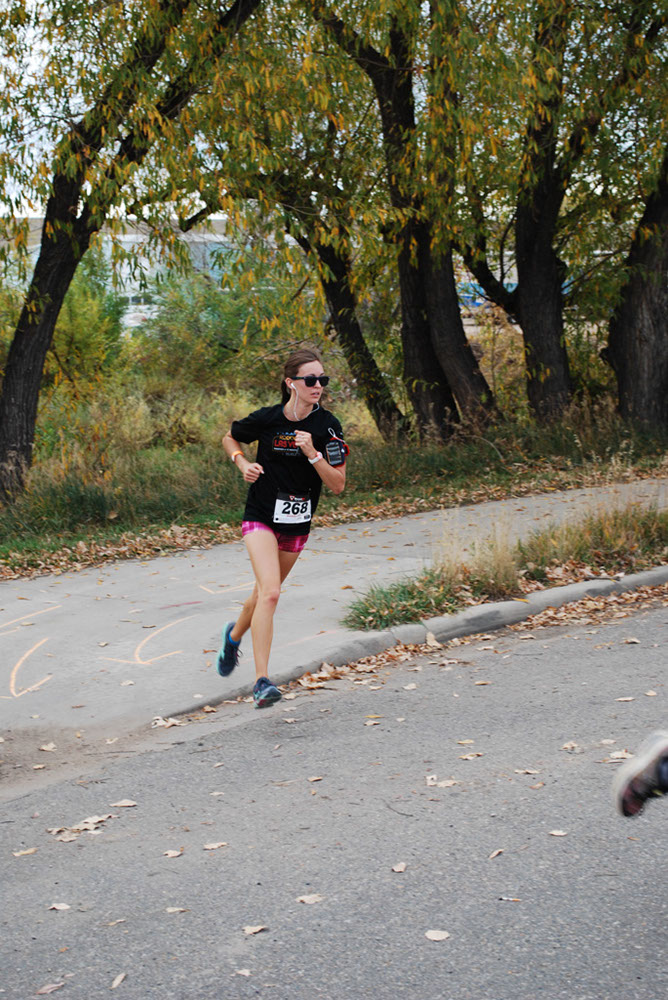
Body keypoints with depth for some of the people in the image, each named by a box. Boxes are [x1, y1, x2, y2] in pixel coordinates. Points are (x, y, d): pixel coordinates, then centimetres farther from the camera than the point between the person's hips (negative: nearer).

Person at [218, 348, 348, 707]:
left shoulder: (328, 426, -10)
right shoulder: (267, 418, -13)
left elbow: (338, 485, -11)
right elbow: (230, 438, 8)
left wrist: (312, 454, -24)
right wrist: (244, 463, -10)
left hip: (298, 523, 3)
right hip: (261, 517, -3)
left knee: (266, 592, 19)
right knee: (270, 592, -21)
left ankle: (235, 634, 51)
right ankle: (262, 681, -20)